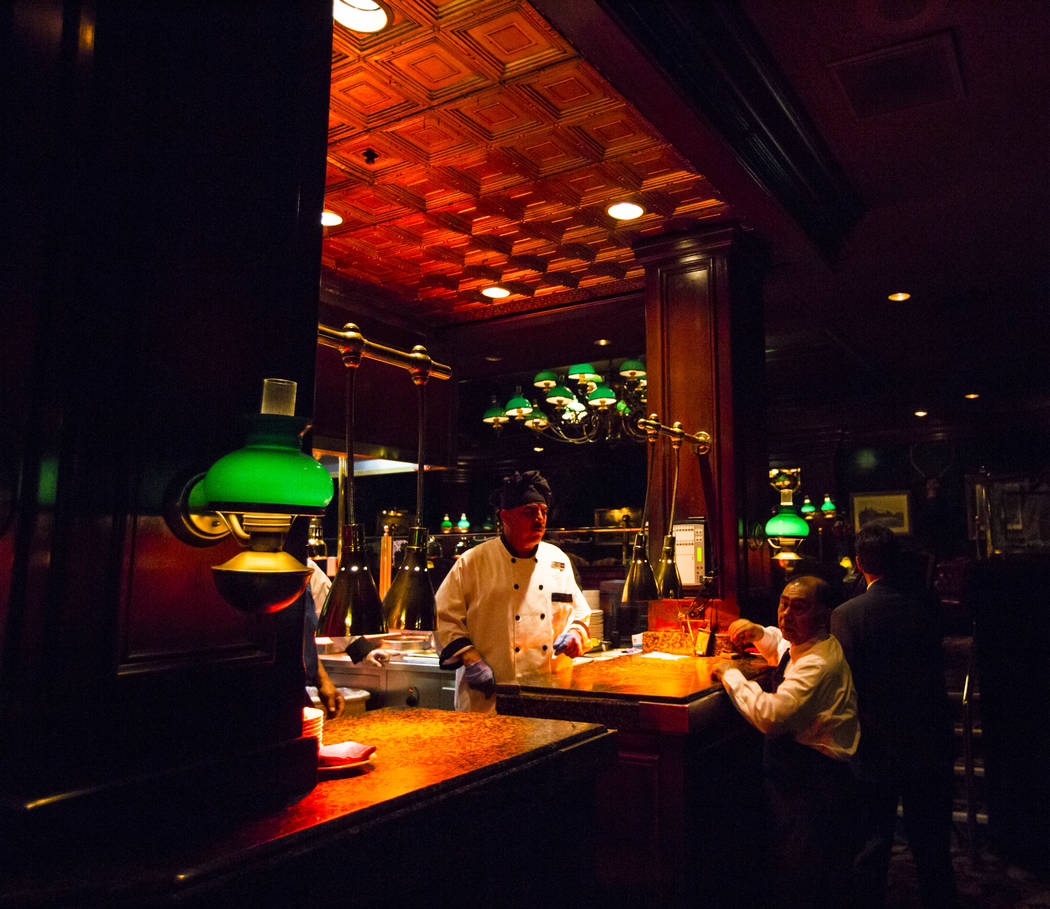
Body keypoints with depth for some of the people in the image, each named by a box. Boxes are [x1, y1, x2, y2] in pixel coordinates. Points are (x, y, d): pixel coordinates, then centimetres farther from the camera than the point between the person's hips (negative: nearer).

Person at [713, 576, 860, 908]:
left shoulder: (819, 663, -25)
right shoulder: (799, 645, 7)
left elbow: (770, 716, -34)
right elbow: (780, 647, 32)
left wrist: (731, 674, -21)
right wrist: (757, 632, 10)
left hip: (810, 780, -10)